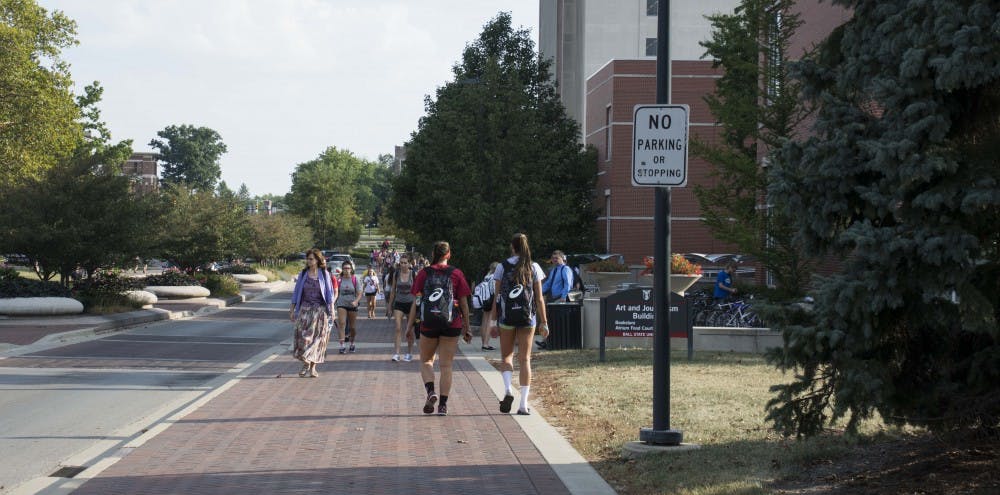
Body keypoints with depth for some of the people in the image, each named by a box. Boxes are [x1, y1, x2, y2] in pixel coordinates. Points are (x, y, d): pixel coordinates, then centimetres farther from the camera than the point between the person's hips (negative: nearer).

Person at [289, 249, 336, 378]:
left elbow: (330, 293, 3)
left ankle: (313, 367, 5)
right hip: (305, 309, 1)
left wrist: (331, 310, -3)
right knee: (304, 336, -9)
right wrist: (292, 309, 7)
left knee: (317, 337, -1)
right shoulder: (303, 274, 6)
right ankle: (306, 364, -1)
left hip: (320, 310, -1)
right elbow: (296, 293, 10)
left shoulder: (324, 274, 1)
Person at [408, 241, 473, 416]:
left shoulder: (423, 273, 1)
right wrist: (467, 327, 11)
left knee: (426, 361, 15)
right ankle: (443, 404, 2)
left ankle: (431, 392, -8)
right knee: (446, 365, 5)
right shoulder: (457, 274, 1)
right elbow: (464, 303, 3)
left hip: (428, 324, 0)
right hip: (451, 324, 0)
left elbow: (416, 302, -1)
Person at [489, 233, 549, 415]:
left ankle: (508, 389, -12)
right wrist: (544, 322, 7)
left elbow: (497, 296, -1)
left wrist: (493, 320, 5)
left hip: (506, 317, -1)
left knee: (506, 356, 14)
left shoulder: (503, 267, 0)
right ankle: (523, 404, 1)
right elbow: (539, 298, 2)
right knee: (525, 359, 5)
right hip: (528, 317, 1)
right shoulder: (534, 268, 2)